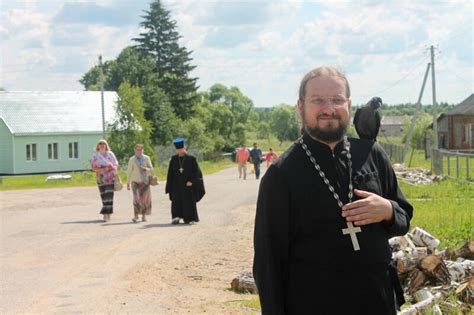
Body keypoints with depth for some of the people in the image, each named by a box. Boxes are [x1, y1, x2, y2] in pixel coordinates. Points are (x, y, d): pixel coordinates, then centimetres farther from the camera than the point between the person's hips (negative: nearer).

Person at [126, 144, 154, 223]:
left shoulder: (146, 158, 4)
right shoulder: (132, 160, 3)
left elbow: (151, 168, 5)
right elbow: (129, 172, 5)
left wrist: (145, 169, -18)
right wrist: (128, 183, 4)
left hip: (145, 181, 1)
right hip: (135, 181, -1)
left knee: (145, 199, 1)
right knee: (136, 198, -14)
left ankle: (144, 216, 12)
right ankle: (136, 216, -13)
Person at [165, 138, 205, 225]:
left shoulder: (191, 159, -3)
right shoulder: (174, 159, 6)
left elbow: (196, 171, -4)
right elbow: (170, 173, 9)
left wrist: (191, 181, -16)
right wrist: (170, 186, 4)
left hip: (188, 185, -2)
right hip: (177, 185, 2)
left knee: (189, 202, 1)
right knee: (176, 201, -8)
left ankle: (190, 219, 8)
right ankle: (176, 217, -10)